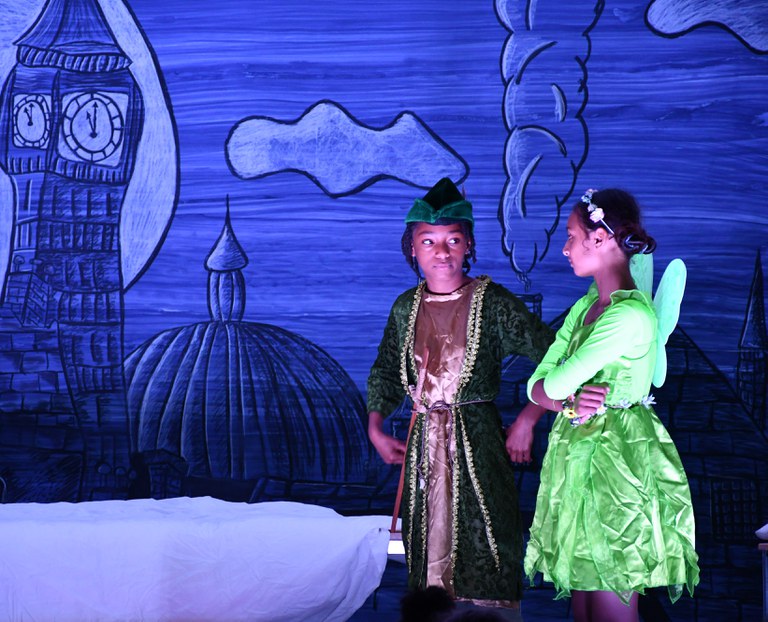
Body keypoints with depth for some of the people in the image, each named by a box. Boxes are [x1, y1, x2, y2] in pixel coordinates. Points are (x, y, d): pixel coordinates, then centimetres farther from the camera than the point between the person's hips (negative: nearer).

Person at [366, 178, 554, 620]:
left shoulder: (492, 302, -7)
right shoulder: (407, 307, 7)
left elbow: (550, 356, -8)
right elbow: (386, 372, 21)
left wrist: (527, 420, -18)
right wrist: (376, 427, 11)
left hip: (477, 439, -4)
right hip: (423, 445, 4)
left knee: (484, 543, -4)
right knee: (428, 542, 11)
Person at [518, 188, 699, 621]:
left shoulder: (631, 315, -20)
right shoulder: (586, 306, 10)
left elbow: (557, 383, -20)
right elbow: (538, 384, 6)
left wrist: (557, 390, 2)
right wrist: (567, 402, -14)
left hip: (618, 459, -8)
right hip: (577, 452, 8)